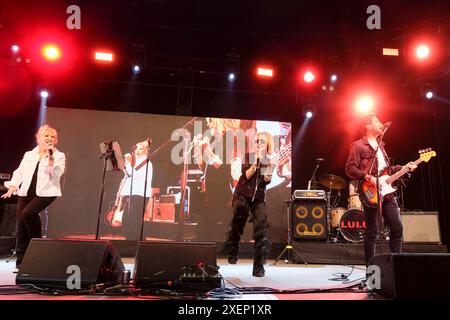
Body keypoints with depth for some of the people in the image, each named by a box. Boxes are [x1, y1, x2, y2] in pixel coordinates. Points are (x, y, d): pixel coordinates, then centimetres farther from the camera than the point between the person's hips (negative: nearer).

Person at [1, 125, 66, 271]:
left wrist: (50, 157, -19)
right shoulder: (29, 154, 17)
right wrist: (13, 186, 1)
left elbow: (57, 173, -12)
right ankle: (20, 261, 16)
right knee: (21, 226, 3)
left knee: (28, 213, -28)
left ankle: (37, 240, -2)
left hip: (45, 193, -5)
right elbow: (19, 172, 16)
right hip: (26, 193, 5)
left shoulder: (59, 156, 3)